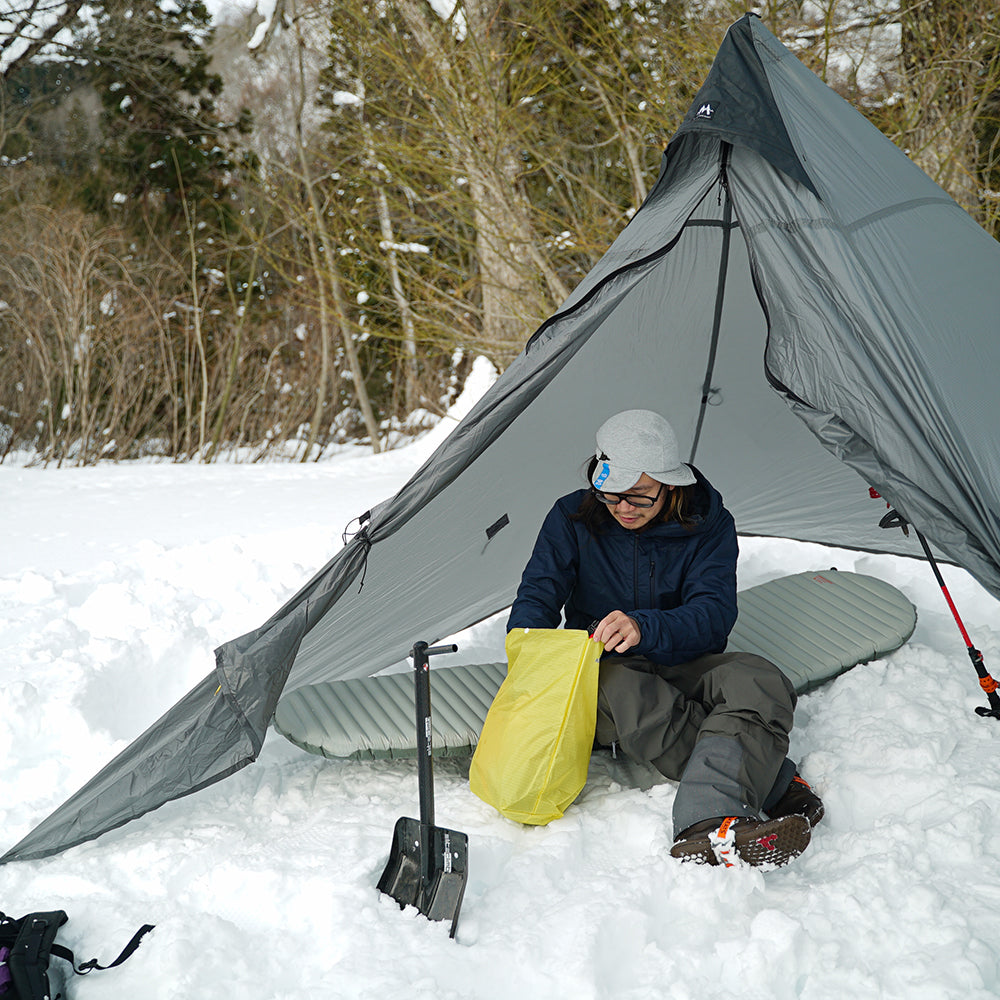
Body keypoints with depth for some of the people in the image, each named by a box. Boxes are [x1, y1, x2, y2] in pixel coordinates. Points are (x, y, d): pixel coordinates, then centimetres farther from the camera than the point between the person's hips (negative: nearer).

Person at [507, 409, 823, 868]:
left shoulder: (708, 524, -6)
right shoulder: (573, 519, -4)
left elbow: (714, 614, -17)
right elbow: (537, 596, -6)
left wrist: (644, 628, -37)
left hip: (681, 665, 1)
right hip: (603, 671, 0)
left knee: (760, 682, -32)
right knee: (622, 691, -38)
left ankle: (706, 829, -54)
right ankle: (778, 790, -34)